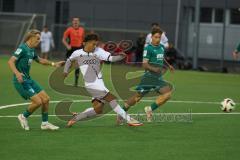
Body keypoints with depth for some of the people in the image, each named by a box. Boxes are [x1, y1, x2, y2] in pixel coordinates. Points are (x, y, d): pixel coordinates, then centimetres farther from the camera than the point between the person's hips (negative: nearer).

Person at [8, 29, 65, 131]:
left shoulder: (31, 50, 13)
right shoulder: (22, 48, -14)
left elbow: (40, 60, 33)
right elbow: (10, 61, -23)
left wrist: (53, 64, 28)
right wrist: (17, 73, -38)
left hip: (28, 79, 9)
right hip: (21, 81, -9)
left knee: (45, 99, 4)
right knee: (38, 101, -16)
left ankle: (45, 123, 17)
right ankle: (24, 117, 9)